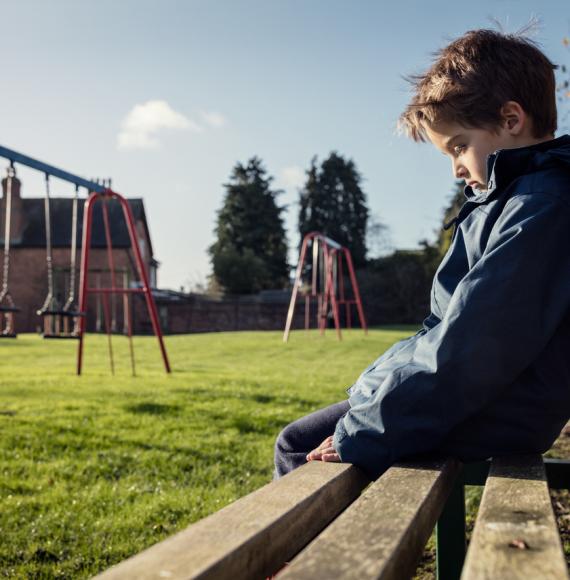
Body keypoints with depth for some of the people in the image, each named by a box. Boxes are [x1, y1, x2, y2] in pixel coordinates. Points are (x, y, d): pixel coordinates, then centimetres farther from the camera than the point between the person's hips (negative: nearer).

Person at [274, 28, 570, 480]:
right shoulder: (510, 198, 13)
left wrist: (360, 438, -21)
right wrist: (373, 388, 12)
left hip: (492, 421, -10)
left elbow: (472, 346, -26)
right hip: (485, 405, 10)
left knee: (298, 445, -7)